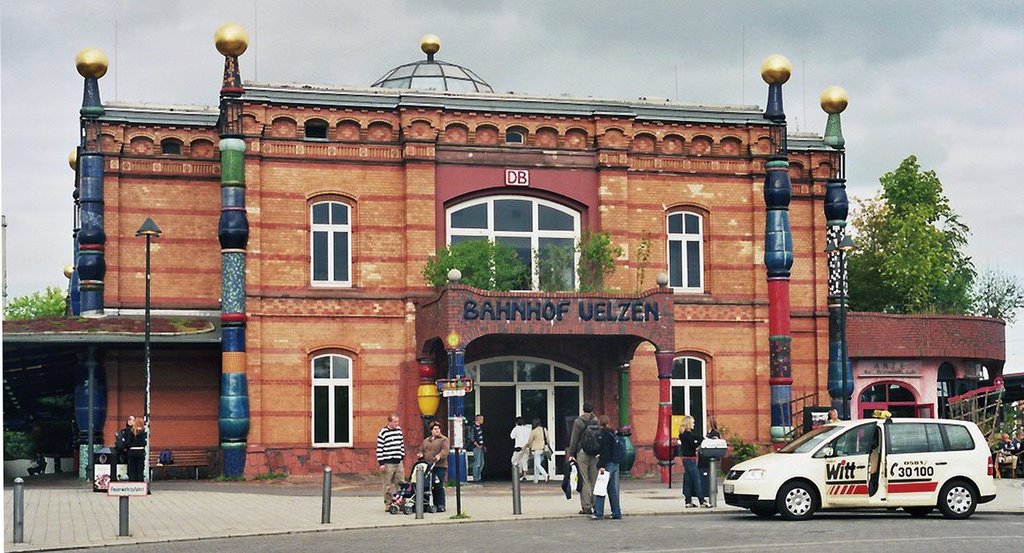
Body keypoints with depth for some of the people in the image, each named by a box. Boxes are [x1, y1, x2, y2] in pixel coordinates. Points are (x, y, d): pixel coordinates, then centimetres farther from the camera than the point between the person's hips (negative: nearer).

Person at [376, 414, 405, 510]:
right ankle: (388, 504, 4)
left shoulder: (399, 430, 9)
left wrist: (402, 457, 19)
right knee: (388, 485, -1)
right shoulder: (383, 433, -9)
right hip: (388, 463, -6)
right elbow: (379, 449, -8)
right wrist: (381, 463, -12)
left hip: (399, 462, 6)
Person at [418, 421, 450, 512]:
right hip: (428, 467, 6)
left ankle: (441, 506, -3)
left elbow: (445, 450, -11)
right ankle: (434, 504, 12)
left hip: (440, 467, -6)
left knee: (438, 486, -9)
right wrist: (421, 454, 4)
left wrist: (439, 456, -29)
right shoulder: (426, 440, 22)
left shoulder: (444, 439, 3)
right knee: (430, 486, 4)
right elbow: (421, 449, 27)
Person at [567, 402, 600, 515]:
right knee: (595, 480, 9)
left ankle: (586, 507, -4)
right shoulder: (597, 421, 4)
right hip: (595, 454, 3)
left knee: (584, 481, -1)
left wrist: (571, 453, 1)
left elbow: (574, 439, -3)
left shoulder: (578, 421, -3)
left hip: (582, 453, -3)